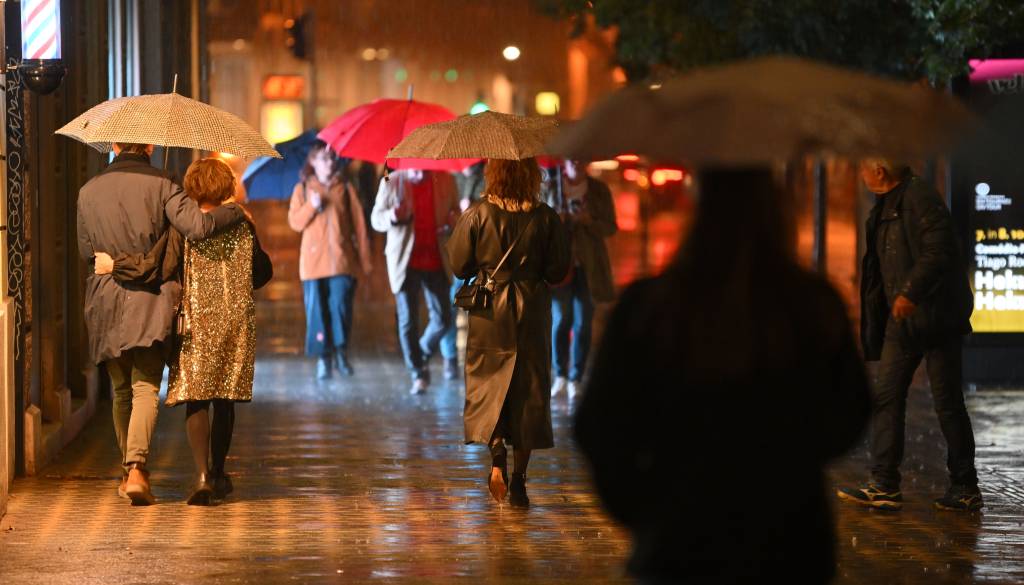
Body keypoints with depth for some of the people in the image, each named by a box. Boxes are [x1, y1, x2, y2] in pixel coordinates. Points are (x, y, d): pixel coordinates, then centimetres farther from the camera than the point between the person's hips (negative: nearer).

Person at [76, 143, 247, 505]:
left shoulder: (89, 192, 7)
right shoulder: (161, 185, -4)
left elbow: (86, 251, 13)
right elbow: (197, 227, -17)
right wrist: (237, 211, -1)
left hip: (106, 301, 3)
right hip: (150, 299, -3)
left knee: (121, 391, 15)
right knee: (146, 388, -7)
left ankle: (129, 468, 21)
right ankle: (136, 468, -24)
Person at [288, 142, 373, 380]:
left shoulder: (346, 188, 8)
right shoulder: (302, 189, 10)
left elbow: (359, 224, 6)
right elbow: (294, 222, 4)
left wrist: (365, 260, 2)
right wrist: (312, 207, -14)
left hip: (342, 260, -1)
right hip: (313, 260, 1)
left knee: (341, 305, -11)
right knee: (317, 310, -3)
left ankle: (341, 351, 5)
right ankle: (323, 358, 2)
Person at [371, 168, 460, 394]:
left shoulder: (444, 180, 3)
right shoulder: (391, 182, -4)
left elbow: (455, 212, 14)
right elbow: (376, 219, 1)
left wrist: (450, 224, -10)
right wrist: (392, 217, -23)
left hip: (435, 261, 2)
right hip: (405, 262, -2)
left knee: (442, 319, 4)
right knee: (408, 320, -2)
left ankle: (423, 355, 32)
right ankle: (418, 374, 9)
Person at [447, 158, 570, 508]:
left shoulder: (478, 215, -8)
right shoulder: (545, 218, -6)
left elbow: (460, 266, -2)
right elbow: (558, 270, -2)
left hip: (490, 313, -1)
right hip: (531, 312, 1)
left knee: (488, 385, 9)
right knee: (529, 390, 7)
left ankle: (497, 453, -16)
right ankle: (518, 480, 8)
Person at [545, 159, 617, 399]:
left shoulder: (599, 190, 2)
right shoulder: (550, 186, 0)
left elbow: (611, 227, 2)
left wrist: (588, 221, -17)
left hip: (588, 266, 1)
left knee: (583, 324, -1)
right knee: (560, 320, -2)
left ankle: (575, 379, 5)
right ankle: (560, 375, 11)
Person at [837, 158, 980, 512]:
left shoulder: (920, 198, -12)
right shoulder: (884, 208, 16)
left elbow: (939, 251, -21)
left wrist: (910, 291, -27)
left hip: (935, 318, -9)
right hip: (901, 321, 9)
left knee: (948, 403, -2)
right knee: (886, 398, 0)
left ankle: (966, 488, 8)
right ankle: (884, 486, -2)